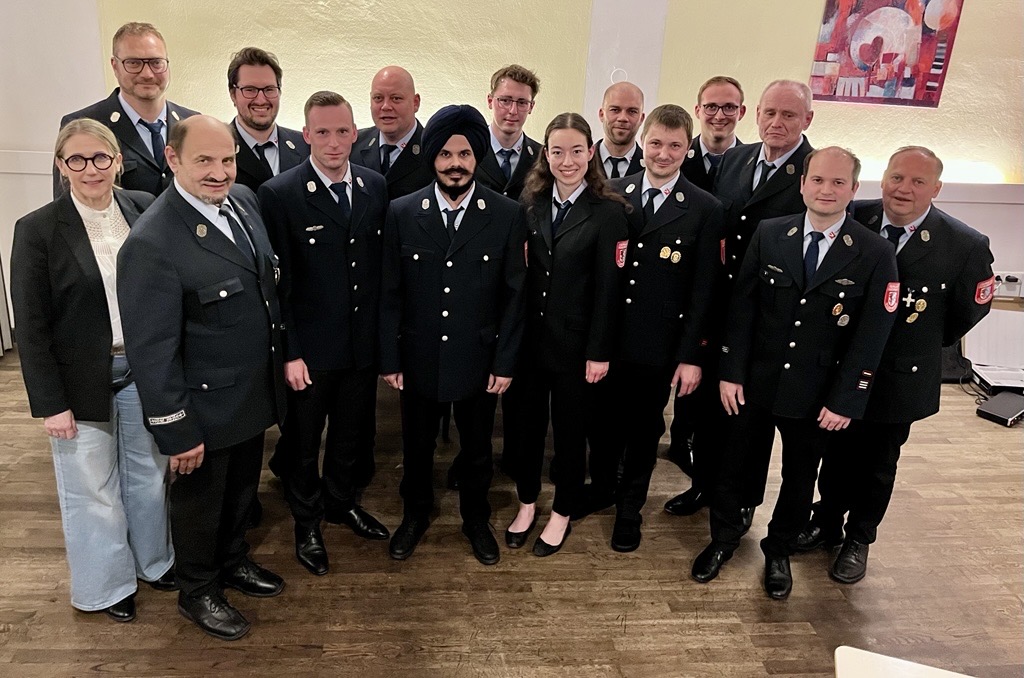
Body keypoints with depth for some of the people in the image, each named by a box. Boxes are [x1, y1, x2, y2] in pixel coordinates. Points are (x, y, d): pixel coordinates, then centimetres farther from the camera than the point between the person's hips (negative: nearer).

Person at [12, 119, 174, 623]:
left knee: (148, 474, 20)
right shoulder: (38, 230, -11)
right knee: (93, 489, 13)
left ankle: (153, 559, 43)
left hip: (145, 371, 3)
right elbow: (30, 327, -9)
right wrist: (51, 403, -10)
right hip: (83, 382, -3)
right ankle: (107, 583, 36)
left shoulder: (145, 209, -3)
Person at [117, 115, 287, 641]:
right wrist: (175, 431, -18)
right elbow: (151, 349, -22)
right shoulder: (151, 243, -25)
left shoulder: (243, 200, -2)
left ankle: (232, 560, 51)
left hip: (256, 392, 7)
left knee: (242, 487, 26)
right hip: (206, 405, -6)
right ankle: (197, 592, 41)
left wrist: (281, 354, 13)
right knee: (201, 497, 17)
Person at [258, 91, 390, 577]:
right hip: (309, 347, -4)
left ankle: (341, 502, 46)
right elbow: (277, 282, -13)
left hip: (363, 341, 4)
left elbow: (381, 264, 5)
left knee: (350, 432, 22)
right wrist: (289, 352, -14)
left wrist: (385, 333, 4)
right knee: (303, 440, 15)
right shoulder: (280, 194, -13)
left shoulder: (375, 186, 1)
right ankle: (306, 522, 37)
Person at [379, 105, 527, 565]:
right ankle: (415, 515, 43)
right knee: (416, 447, 19)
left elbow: (514, 295, -5)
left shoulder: (508, 216, -8)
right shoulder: (402, 213, -6)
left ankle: (476, 519, 42)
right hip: (419, 359, 1)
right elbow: (390, 294, -2)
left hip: (478, 360, 0)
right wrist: (389, 360, -3)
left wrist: (505, 362, -6)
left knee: (477, 449, 18)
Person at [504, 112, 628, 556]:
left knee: (570, 428, 11)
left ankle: (562, 514, 31)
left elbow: (608, 288, -11)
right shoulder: (532, 204, 3)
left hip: (575, 341, -4)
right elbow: (521, 274, 2)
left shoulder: (608, 211, -10)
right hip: (529, 336, 4)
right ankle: (526, 504, 36)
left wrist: (599, 353, -11)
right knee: (528, 423, 15)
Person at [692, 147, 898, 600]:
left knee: (799, 477, 16)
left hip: (816, 394, 0)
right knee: (734, 464, 14)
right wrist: (731, 372, -7)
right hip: (755, 383, 1)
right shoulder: (768, 235, -4)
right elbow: (742, 307, -4)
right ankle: (724, 538, 38)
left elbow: (871, 337, -9)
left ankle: (779, 551, 40)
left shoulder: (875, 254, -9)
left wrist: (845, 401, -11)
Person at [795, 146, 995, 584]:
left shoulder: (965, 245, -16)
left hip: (900, 376, -1)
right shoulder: (853, 220, -12)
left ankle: (859, 540, 37)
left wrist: (923, 344, 6)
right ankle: (827, 523, 41)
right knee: (837, 452, 19)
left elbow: (970, 309, 0)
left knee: (877, 464, 16)